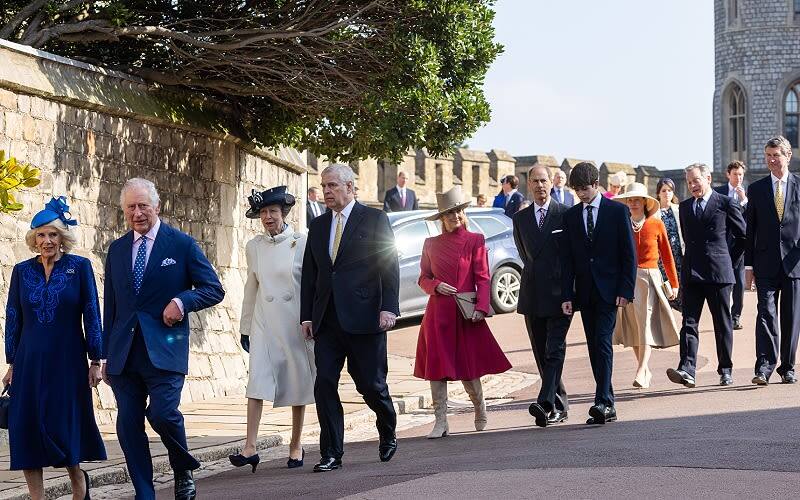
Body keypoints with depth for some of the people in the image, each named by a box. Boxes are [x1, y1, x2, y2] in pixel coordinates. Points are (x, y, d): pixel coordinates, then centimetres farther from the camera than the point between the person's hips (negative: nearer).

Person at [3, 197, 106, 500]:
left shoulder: (80, 267, -1)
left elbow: (91, 315, -1)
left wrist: (95, 361, -4)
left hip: (68, 361, -2)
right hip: (30, 362, 2)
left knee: (68, 428, 1)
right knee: (28, 432, -2)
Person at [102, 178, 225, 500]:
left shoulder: (182, 245, 2)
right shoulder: (117, 250, 14)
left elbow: (214, 290, 4)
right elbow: (111, 305, 18)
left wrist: (182, 301, -14)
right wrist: (106, 355, 15)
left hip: (164, 349, -4)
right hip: (124, 352, 4)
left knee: (162, 412, -18)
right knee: (128, 425, 1)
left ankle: (183, 470, 9)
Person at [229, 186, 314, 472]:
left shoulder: (301, 243, -3)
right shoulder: (254, 247, 7)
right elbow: (251, 288, 15)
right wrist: (245, 327, 15)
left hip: (295, 320, -2)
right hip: (263, 322, 2)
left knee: (298, 382, 5)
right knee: (257, 381, -10)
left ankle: (296, 446, 16)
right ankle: (250, 448, -14)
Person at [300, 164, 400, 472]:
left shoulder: (374, 219, 1)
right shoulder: (318, 226, 15)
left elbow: (389, 266, -4)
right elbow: (309, 274, 16)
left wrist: (389, 307, -14)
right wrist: (307, 316, 9)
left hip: (363, 316, -4)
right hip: (327, 320, 4)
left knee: (370, 384, 1)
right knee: (325, 385, -4)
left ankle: (388, 434, 29)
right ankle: (331, 454, 2)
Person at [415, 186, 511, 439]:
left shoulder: (475, 241, 2)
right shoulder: (431, 244, 10)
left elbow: (483, 278, -2)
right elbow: (423, 278, 15)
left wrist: (481, 308, -14)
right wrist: (436, 285, -6)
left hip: (465, 313, -2)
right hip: (437, 313, 2)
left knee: (468, 366, 0)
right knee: (436, 366, -4)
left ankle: (480, 408, 28)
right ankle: (441, 422, 1)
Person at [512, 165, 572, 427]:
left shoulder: (566, 214, -2)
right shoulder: (520, 218, 12)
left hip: (559, 293, -5)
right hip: (532, 295, 5)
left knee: (554, 350, -12)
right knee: (541, 354, 7)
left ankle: (546, 403, -22)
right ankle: (559, 407, 14)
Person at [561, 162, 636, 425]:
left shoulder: (617, 211, 0)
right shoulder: (570, 216, 10)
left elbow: (629, 253, -2)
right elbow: (567, 259, 9)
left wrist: (625, 290, -9)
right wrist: (567, 295, 1)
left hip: (609, 290, -4)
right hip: (584, 292, 4)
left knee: (603, 342, -16)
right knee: (594, 347, 4)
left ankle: (603, 402, -21)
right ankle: (607, 407, 9)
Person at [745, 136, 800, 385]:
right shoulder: (756, 189, 9)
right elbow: (750, 230, 9)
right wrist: (748, 265, 5)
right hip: (766, 263, 0)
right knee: (766, 313, -10)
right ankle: (764, 367, -16)